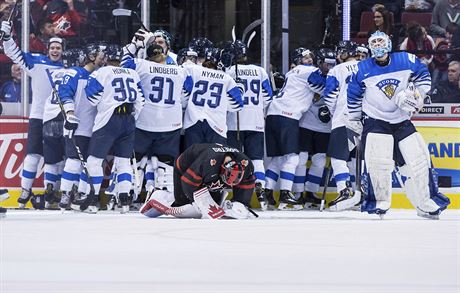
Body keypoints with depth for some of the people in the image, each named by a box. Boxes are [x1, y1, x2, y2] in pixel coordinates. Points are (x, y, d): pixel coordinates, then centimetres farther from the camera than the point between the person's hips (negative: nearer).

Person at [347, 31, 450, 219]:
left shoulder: (406, 61, -6)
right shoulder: (362, 70, -5)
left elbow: (423, 75, 8)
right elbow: (353, 96, 6)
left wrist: (417, 93, -6)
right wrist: (354, 121, 9)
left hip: (402, 121, 2)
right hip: (375, 121, -2)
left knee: (418, 160, -1)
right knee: (377, 161, -19)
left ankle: (426, 204, 10)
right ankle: (378, 204, -5)